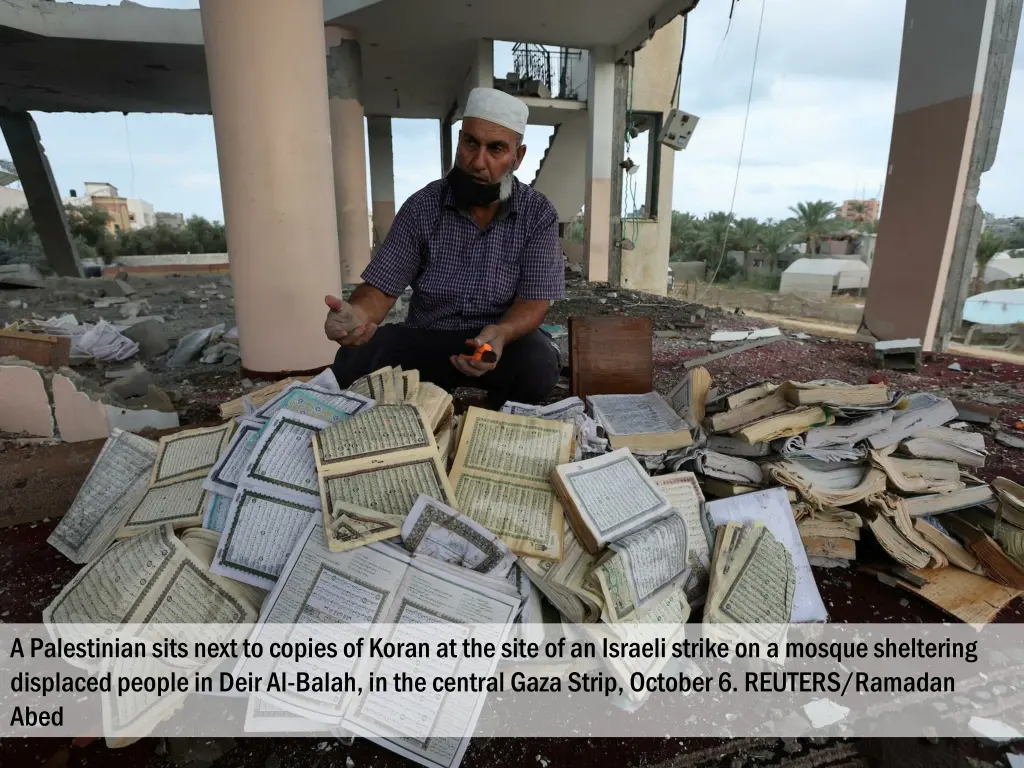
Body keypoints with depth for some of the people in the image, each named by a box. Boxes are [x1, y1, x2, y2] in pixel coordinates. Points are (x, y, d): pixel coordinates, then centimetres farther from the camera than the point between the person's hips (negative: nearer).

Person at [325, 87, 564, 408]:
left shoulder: (538, 214, -8)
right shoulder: (421, 207, -7)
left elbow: (535, 301, -12)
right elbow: (382, 286, -9)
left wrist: (501, 334, -37)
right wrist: (356, 314, -35)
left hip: (506, 340, 0)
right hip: (425, 339, 1)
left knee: (539, 366, -34)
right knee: (354, 359, -26)